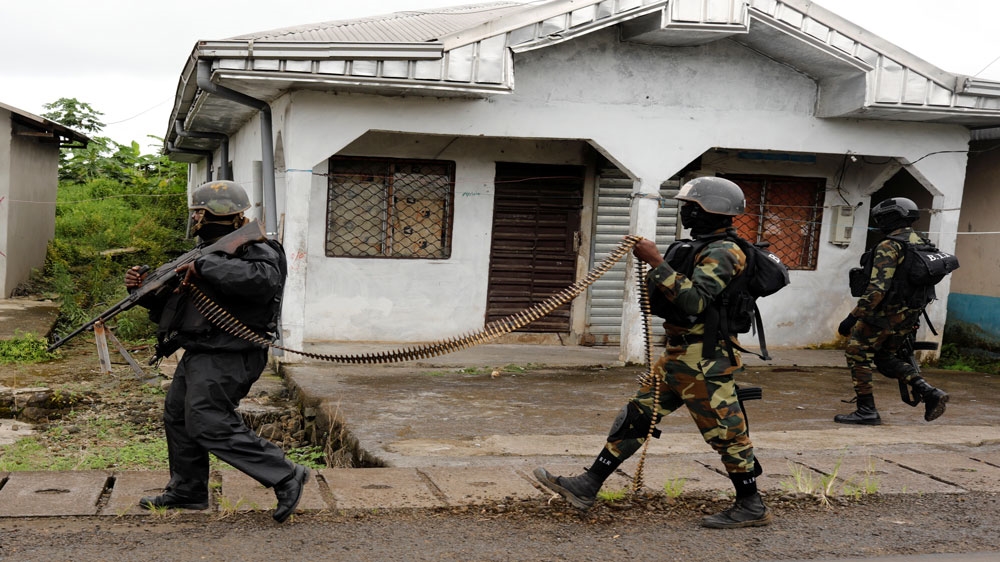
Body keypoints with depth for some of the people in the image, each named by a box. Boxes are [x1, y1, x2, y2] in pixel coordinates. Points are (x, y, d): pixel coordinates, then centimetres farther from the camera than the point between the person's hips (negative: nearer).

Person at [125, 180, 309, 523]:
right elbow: (173, 303, 21)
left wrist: (206, 266, -31)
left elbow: (263, 280, -37)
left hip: (227, 356, -10)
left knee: (210, 423, -15)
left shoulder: (257, 251, -11)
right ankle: (188, 491, 32)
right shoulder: (209, 251, 18)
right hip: (200, 353, 11)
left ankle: (286, 477, -10)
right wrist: (144, 288, 2)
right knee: (178, 415, 17)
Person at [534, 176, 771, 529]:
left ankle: (751, 507, 19)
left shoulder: (721, 254, -17)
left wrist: (657, 262, -28)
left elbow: (694, 301, -30)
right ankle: (587, 487, 12)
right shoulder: (705, 249, 15)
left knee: (726, 433, 2)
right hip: (678, 358, 10)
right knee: (636, 417, 8)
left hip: (702, 364, -10)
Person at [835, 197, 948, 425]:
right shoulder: (922, 244, 11)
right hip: (908, 316, 9)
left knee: (857, 355, 4)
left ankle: (867, 411, 4)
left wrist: (852, 318, -24)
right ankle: (929, 393, 8)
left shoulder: (889, 247, -17)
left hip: (884, 313, -9)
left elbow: (877, 289, -26)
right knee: (886, 358, 21)